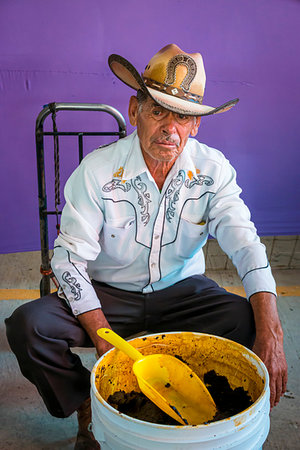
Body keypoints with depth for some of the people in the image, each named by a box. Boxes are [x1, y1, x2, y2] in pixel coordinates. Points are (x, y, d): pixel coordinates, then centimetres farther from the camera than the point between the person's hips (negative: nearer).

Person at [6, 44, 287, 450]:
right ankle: (90, 408, 5)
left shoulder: (213, 169, -10)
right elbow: (70, 257, -16)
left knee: (250, 322, -25)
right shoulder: (98, 169, -16)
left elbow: (246, 244, -16)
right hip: (108, 294, -1)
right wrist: (106, 340, -28)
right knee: (28, 326, -24)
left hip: (182, 291, 2)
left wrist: (270, 336, -31)